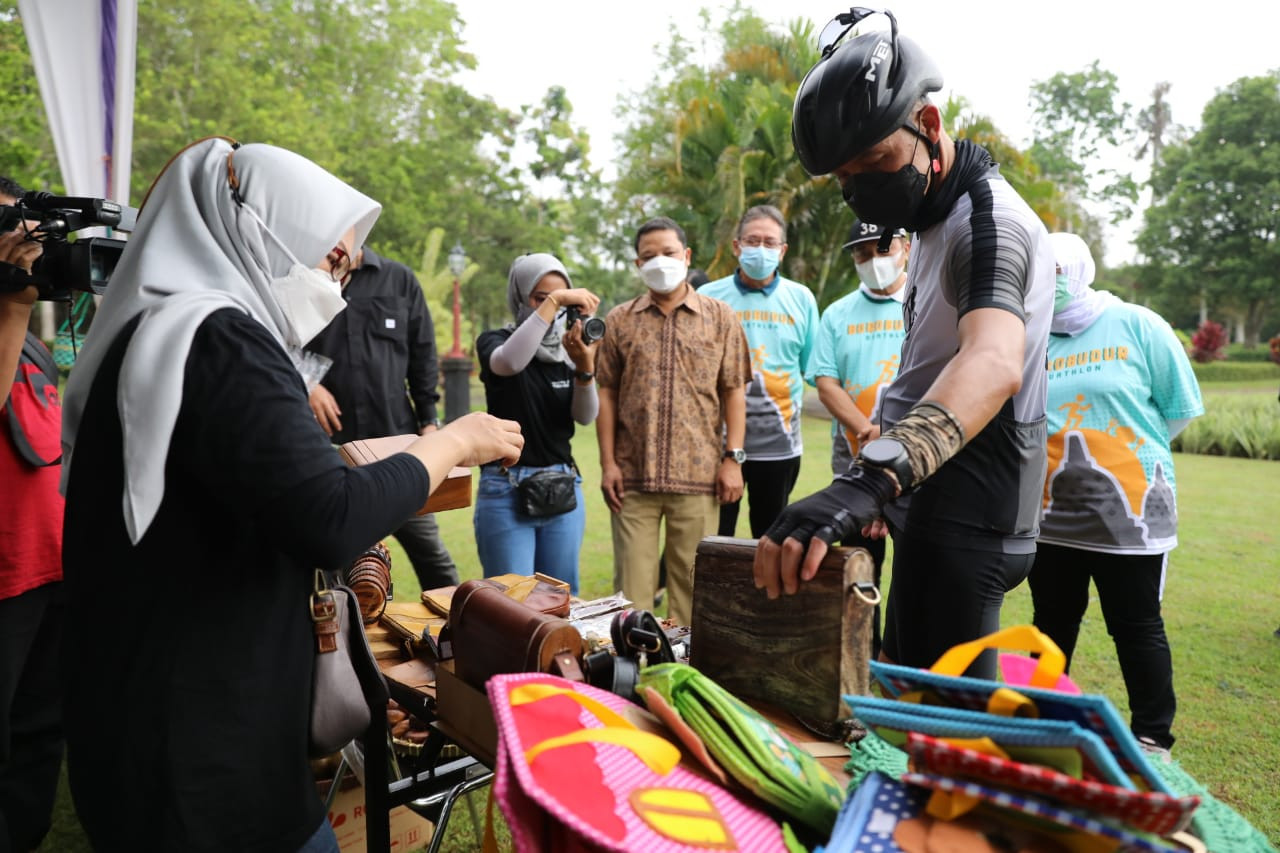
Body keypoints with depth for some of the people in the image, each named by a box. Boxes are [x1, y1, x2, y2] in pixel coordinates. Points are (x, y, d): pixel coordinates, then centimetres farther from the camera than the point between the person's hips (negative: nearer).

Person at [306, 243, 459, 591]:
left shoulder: (400, 279, 5)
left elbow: (422, 355, 7)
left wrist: (429, 421, 2)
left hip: (396, 437, 1)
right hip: (328, 446, 0)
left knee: (428, 548, 9)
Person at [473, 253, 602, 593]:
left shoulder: (570, 349, 8)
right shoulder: (494, 341, -2)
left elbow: (586, 416, -6)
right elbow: (510, 362, -28)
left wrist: (585, 368, -23)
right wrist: (552, 302, -31)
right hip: (507, 490, -4)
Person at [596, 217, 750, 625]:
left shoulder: (720, 318, 7)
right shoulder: (619, 321, 8)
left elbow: (734, 392, 5)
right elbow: (606, 393, 6)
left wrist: (733, 459, -2)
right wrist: (607, 463, -1)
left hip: (698, 476, 0)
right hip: (633, 477, 1)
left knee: (692, 583, 7)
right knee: (631, 581, 4)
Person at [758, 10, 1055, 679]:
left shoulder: (988, 217, -17)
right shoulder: (934, 223, 15)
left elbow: (994, 364, -38)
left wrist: (871, 477, -52)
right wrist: (882, 484, 21)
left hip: (964, 528, -10)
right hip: (931, 512, 10)